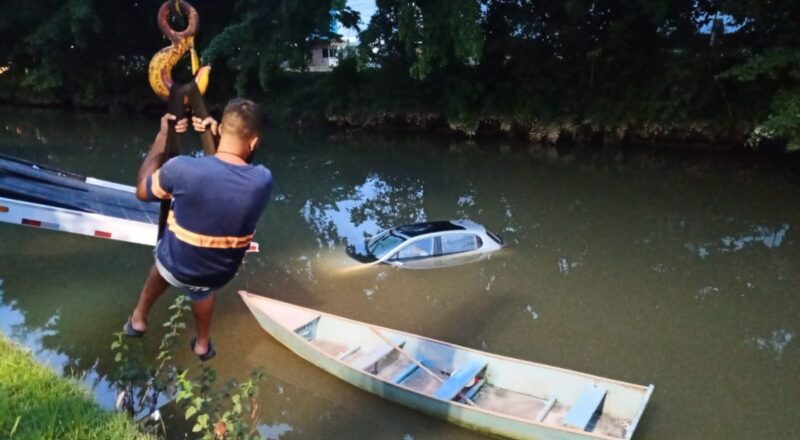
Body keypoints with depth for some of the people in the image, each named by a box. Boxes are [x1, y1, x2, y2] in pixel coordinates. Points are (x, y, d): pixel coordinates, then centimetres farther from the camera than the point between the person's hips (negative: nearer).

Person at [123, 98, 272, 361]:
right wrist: (216, 138, -4)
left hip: (175, 266, -1)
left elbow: (142, 190, -7)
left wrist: (162, 137, -2)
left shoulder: (183, 168, -30)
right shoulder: (263, 180, -22)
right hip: (219, 275, 1)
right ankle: (202, 343, 57)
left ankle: (139, 317, 52)